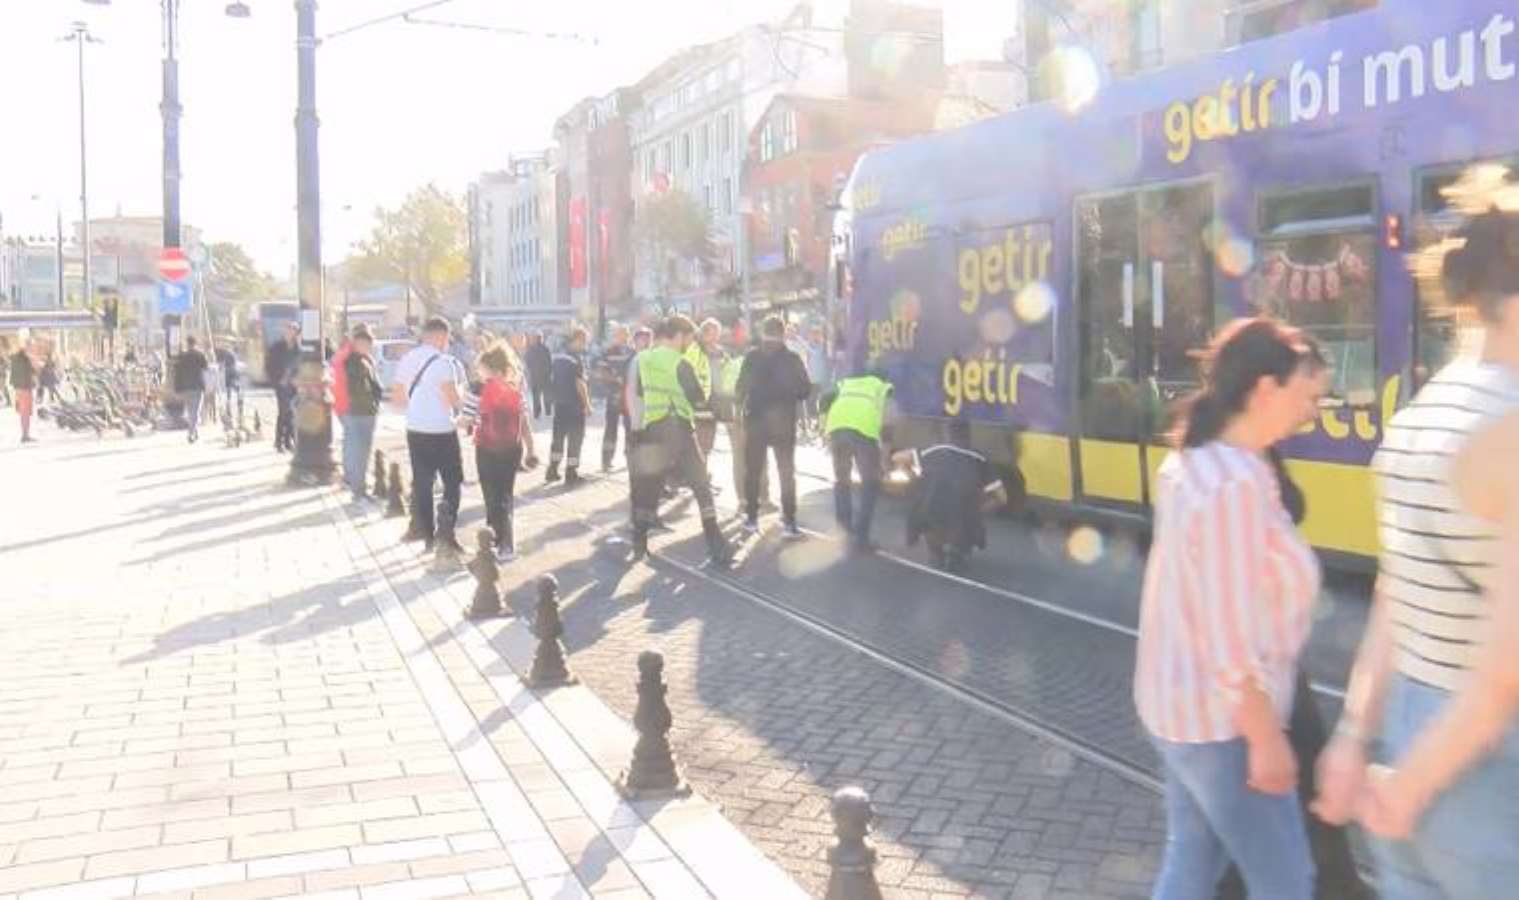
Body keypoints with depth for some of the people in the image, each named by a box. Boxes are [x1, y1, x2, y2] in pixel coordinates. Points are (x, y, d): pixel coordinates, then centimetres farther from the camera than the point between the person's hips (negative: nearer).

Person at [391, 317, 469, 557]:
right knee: (452, 483, 4)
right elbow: (455, 400, -19)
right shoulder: (443, 362, -14)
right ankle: (445, 535, -6)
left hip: (415, 430, 6)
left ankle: (426, 533, 20)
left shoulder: (406, 360, 8)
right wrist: (460, 386, 1)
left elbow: (397, 398, 13)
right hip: (441, 432, -6)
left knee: (421, 483, 14)